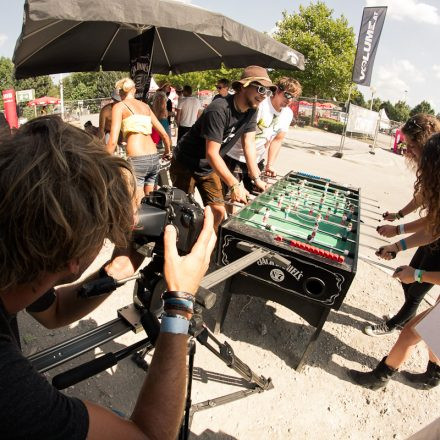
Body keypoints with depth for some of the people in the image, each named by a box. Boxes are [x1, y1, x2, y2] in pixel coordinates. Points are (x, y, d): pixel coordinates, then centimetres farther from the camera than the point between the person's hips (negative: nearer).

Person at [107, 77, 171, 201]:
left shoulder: (119, 106, 3)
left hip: (137, 160, -6)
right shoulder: (145, 106, 18)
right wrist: (168, 151, 36)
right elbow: (164, 134, 19)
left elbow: (113, 141, -8)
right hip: (154, 158, 6)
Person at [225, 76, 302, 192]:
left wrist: (270, 165, -4)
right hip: (235, 158, -6)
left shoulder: (288, 114, 1)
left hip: (257, 161, 6)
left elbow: (277, 141, 6)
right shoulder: (260, 105, -20)